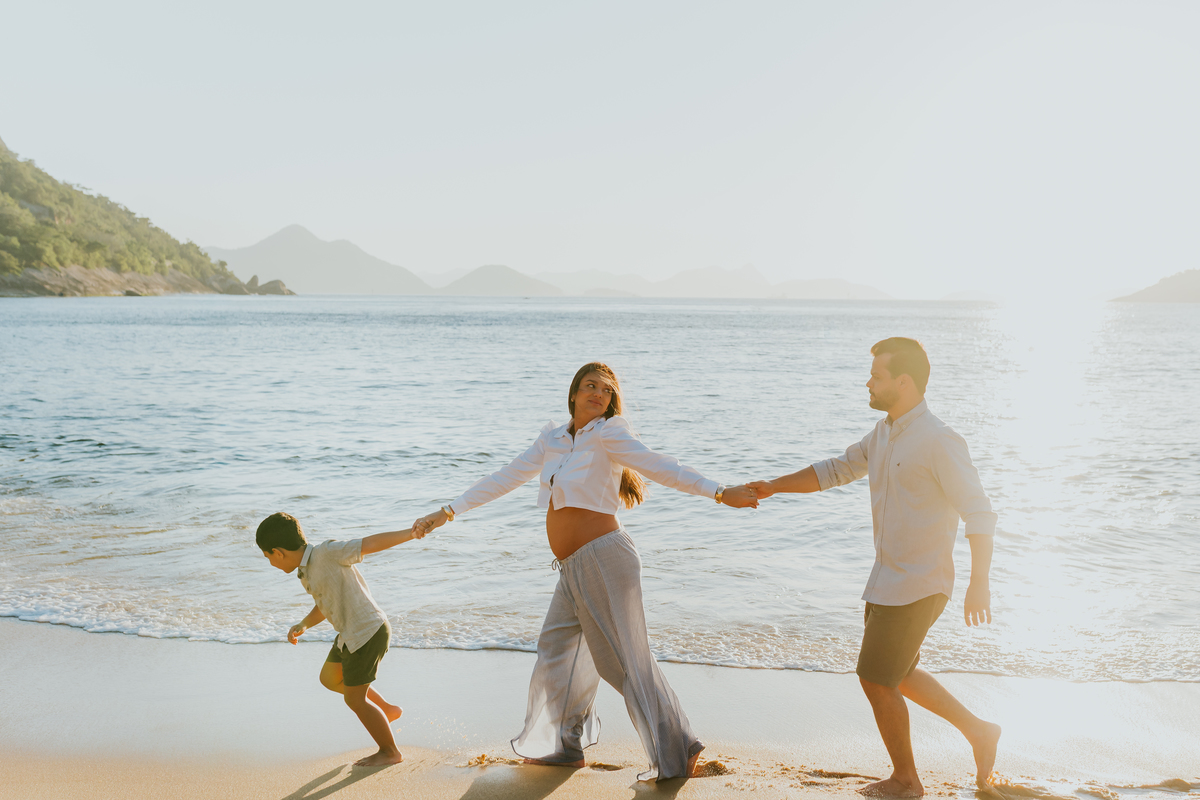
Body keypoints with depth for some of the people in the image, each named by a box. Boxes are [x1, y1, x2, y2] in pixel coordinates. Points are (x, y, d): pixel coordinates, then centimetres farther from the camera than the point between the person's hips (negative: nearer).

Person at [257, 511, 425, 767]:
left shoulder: (328, 552, -19)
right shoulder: (306, 572, 9)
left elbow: (371, 543, -22)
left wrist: (411, 533, -29)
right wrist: (302, 625, 3)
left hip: (367, 633, -10)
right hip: (351, 633, 10)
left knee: (355, 699, 5)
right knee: (329, 678, 26)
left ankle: (390, 752, 23)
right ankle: (387, 710, 35)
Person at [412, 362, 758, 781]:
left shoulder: (607, 435, -7)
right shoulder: (552, 438, 13)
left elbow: (661, 467, -13)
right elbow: (505, 479, 18)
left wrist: (721, 492, -23)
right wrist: (447, 512, 18)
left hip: (603, 557, -8)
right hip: (574, 570, 8)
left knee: (626, 659, -5)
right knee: (556, 651, 16)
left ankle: (676, 750, 6)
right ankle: (563, 746, 33)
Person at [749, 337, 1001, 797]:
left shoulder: (939, 441, -20)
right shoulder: (886, 433, 8)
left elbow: (979, 514, -22)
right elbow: (835, 471, 17)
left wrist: (979, 584, -28)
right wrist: (773, 487, 10)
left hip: (916, 586, -9)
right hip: (889, 580, 9)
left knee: (876, 678, 2)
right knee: (894, 675, 19)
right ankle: (978, 732, 31)